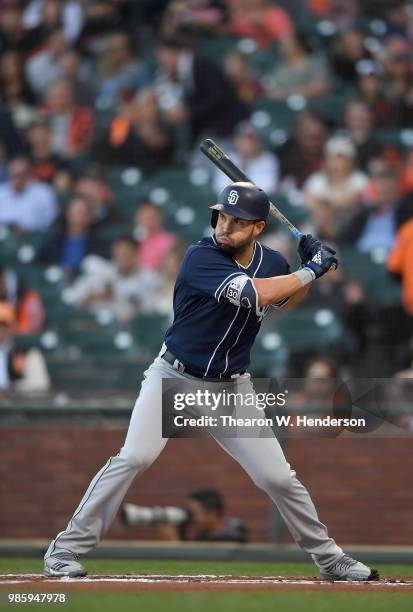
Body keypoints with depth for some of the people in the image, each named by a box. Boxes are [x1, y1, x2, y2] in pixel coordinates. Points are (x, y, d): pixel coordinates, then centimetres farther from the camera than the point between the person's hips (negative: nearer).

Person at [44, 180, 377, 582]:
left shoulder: (271, 262, -3)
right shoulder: (201, 257, -20)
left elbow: (284, 301, 21)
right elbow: (255, 293, -32)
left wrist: (307, 265, 3)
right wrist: (311, 271, -22)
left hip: (231, 387, 4)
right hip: (174, 378, -4)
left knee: (278, 477, 0)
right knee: (134, 457, -21)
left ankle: (328, 558, 20)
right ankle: (66, 549, -12)